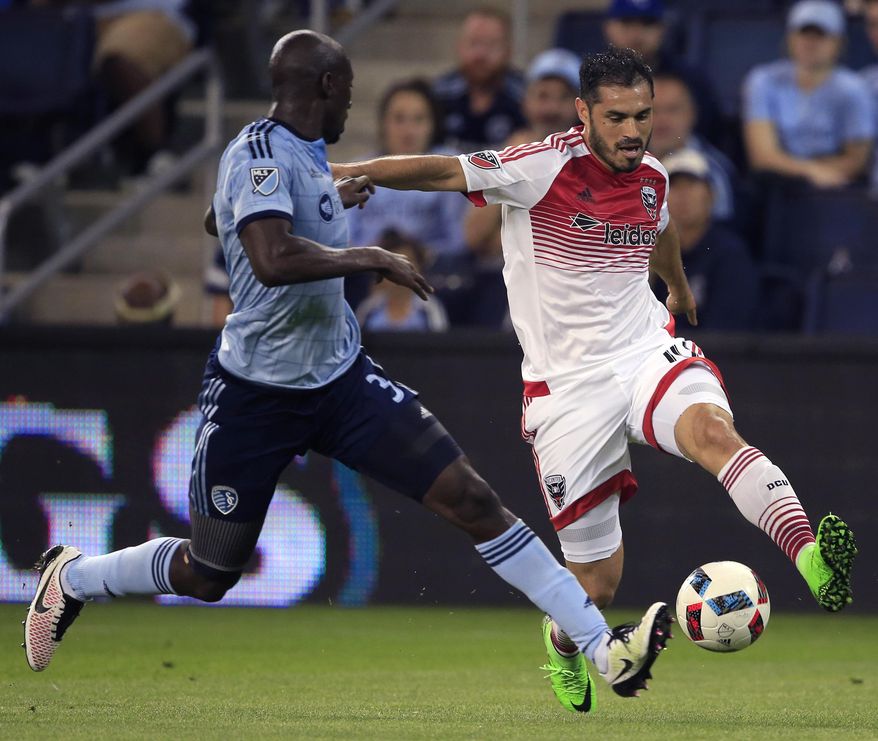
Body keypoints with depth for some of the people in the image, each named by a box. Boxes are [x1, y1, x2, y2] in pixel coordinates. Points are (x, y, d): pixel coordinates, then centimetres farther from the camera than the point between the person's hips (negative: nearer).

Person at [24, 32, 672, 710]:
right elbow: (274, 260, -39)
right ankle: (70, 577, 36)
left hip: (341, 379, 7)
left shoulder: (304, 152, 6)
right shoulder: (260, 154, -21)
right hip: (256, 394, -7)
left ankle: (604, 649, -9)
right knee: (206, 575, 7)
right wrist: (374, 259, -27)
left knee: (471, 499, -7)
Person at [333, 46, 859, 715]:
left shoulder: (652, 177, 6)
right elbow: (445, 173, -17)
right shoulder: (543, 167, -11)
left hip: (648, 352, 3)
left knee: (712, 429, -34)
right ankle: (563, 647, 38)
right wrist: (355, 172, -31)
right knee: (598, 584, 1)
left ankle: (813, 558, -53)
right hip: (568, 386, -3)